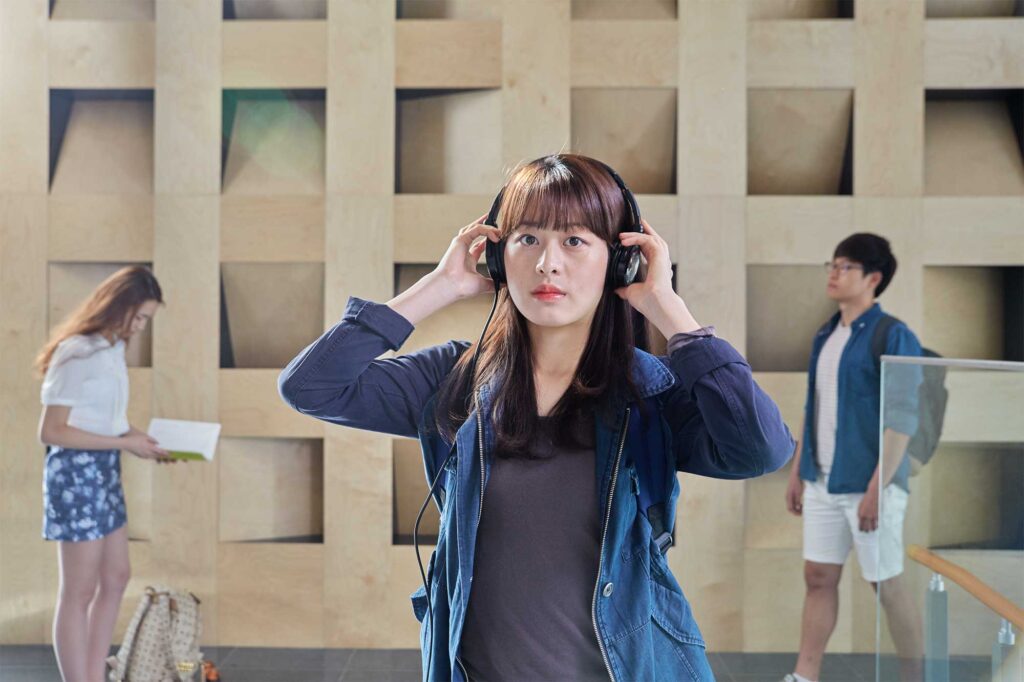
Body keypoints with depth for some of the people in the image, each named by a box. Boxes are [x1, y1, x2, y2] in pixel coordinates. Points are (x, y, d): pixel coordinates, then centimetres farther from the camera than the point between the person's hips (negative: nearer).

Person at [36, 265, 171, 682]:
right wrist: (124, 443, -20)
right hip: (76, 472, -9)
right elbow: (50, 431, -20)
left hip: (104, 471, 9)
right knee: (79, 592, -1)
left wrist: (139, 440, 1)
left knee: (115, 579, 15)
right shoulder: (76, 352, -18)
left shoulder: (112, 349, 7)